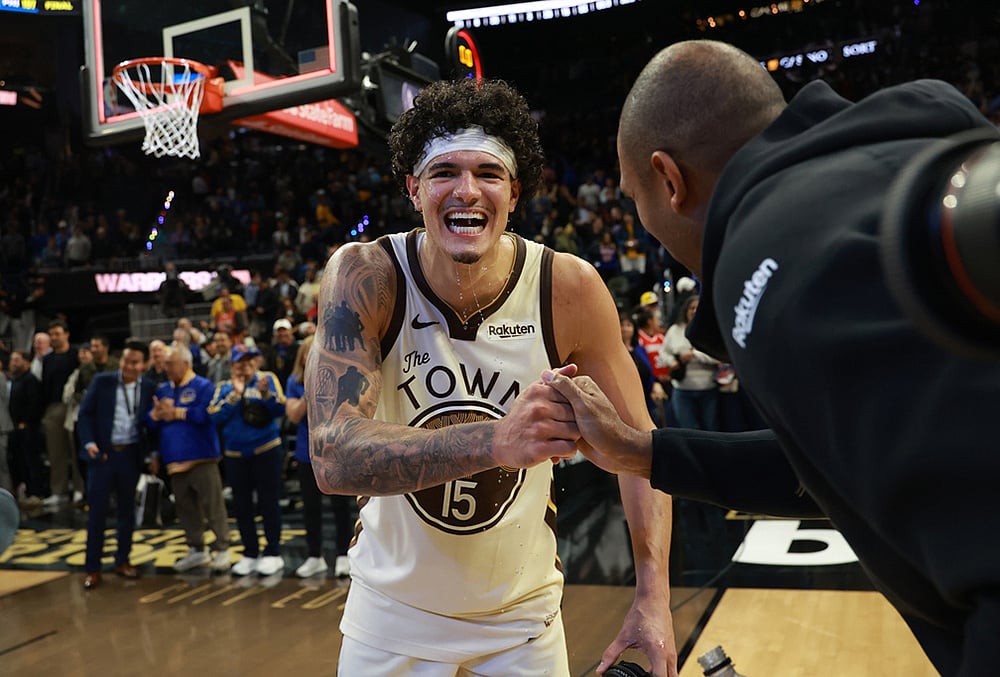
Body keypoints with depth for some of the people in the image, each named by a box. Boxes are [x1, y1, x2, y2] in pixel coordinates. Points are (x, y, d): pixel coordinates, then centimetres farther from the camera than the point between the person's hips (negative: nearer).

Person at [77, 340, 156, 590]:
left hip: (131, 454, 2)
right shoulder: (102, 381, -3)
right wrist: (89, 443, -12)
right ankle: (92, 568, 9)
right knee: (97, 510, 1)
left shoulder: (148, 387, 1)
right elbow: (85, 413, -2)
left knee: (127, 509, 11)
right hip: (102, 453, -2)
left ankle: (122, 561, 24)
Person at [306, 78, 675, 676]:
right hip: (394, 610, 0)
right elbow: (334, 458, -31)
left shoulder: (570, 288, -18)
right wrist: (496, 440, -47)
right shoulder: (365, 277, -21)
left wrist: (653, 599, -20)